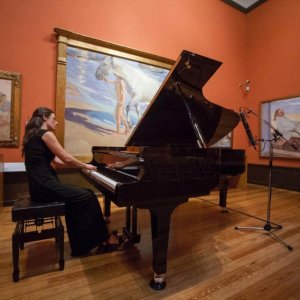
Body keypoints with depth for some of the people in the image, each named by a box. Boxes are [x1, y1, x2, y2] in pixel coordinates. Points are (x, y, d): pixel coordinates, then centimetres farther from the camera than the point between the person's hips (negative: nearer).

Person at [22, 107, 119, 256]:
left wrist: (82, 165, 20)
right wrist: (85, 165, 4)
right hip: (44, 186, -10)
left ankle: (81, 243, 18)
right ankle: (104, 237, 8)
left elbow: (56, 160, 20)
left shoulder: (34, 135, 20)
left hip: (40, 184, 10)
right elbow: (67, 159, -13)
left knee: (80, 195, 12)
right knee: (89, 197, -9)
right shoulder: (46, 134, -10)